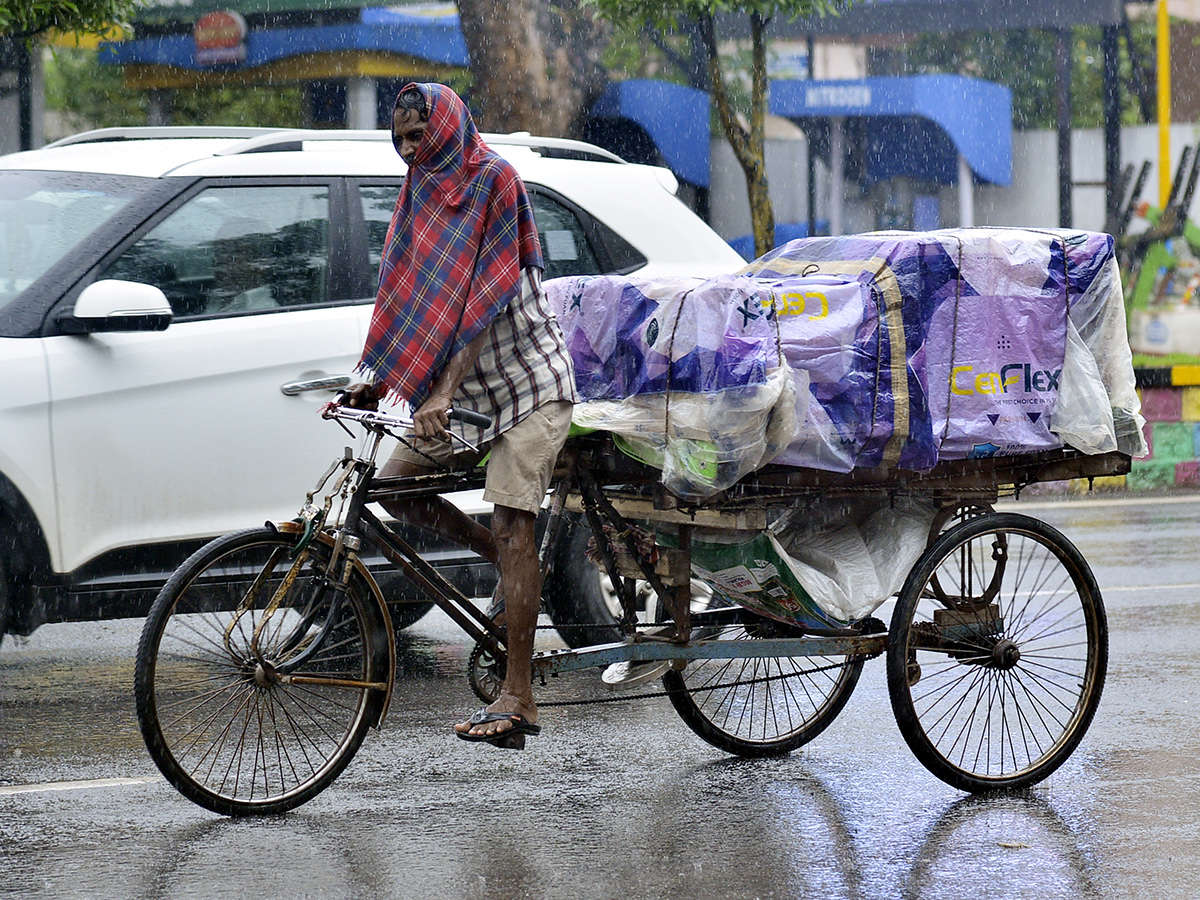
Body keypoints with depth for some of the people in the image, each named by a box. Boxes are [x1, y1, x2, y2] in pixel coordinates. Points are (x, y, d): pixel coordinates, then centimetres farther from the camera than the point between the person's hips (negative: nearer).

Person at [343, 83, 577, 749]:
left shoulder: (493, 182, -15)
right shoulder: (425, 192, 9)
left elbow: (486, 301, -22)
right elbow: (409, 298, 10)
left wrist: (443, 392, -28)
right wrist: (374, 382, 0)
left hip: (528, 382, -8)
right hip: (475, 392, 8)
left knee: (511, 523, -13)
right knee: (395, 483, 0)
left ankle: (518, 696, -14)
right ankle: (515, 570, 16)